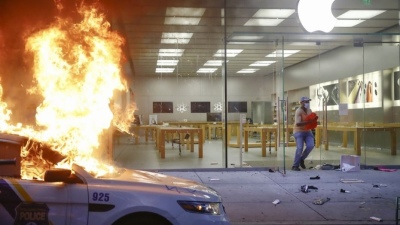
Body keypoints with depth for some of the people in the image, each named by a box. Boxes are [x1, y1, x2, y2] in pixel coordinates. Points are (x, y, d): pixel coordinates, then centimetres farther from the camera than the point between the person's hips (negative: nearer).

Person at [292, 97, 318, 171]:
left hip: (307, 131, 6)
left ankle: (301, 159, 7)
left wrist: (314, 119, -4)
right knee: (300, 148, -17)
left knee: (310, 146, -16)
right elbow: (297, 123, -27)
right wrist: (308, 122, -33)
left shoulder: (309, 110, 7)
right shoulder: (298, 111, -16)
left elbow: (312, 120, 19)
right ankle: (295, 166, -5)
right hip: (299, 131, -6)